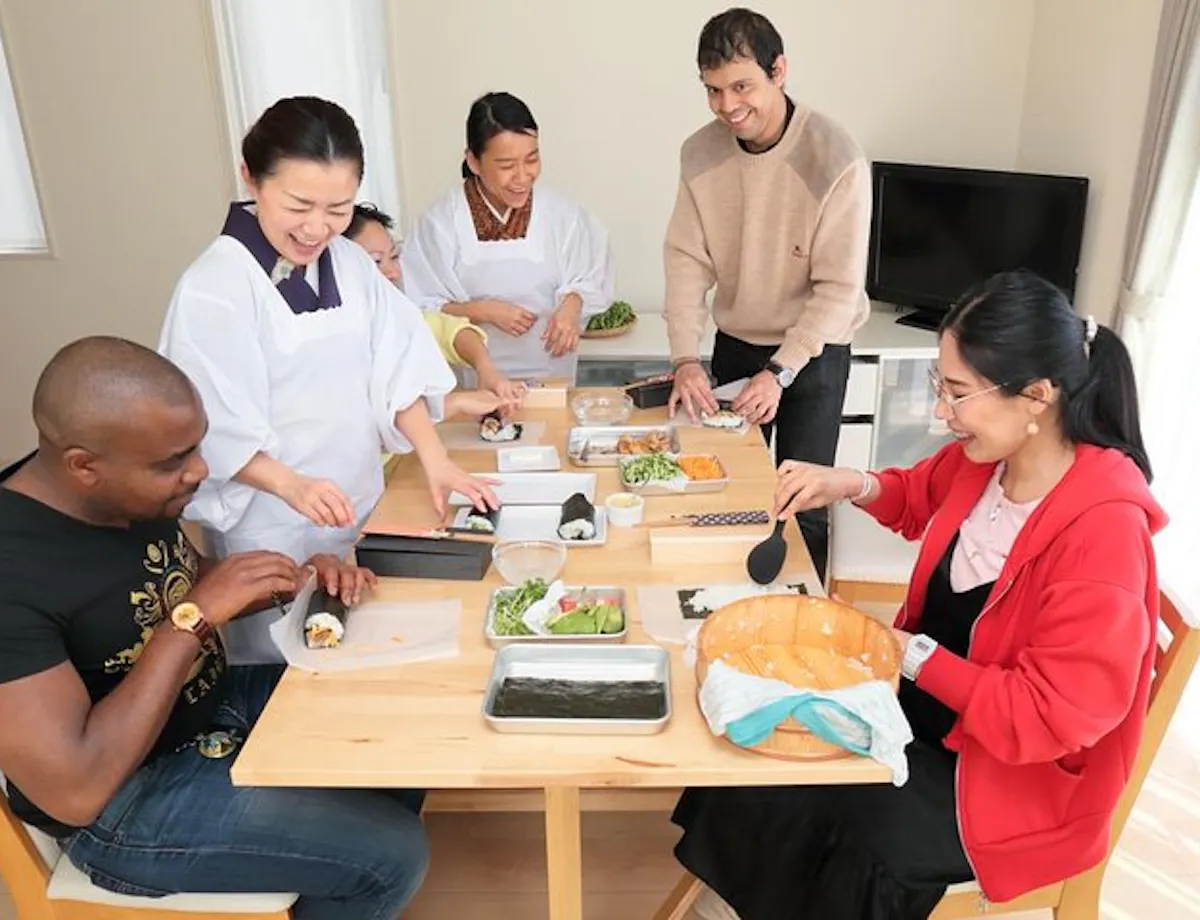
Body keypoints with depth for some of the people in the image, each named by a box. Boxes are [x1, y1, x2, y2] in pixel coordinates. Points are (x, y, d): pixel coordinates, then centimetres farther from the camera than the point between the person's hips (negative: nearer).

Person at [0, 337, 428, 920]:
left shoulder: (134, 491, -8)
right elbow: (75, 790, -31)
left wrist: (297, 579, -8)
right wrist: (193, 617, -30)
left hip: (216, 701, 8)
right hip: (126, 799, -8)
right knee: (392, 853, -14)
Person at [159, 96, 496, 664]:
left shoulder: (351, 264, 1)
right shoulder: (213, 291, -17)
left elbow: (397, 369, 1)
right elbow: (214, 431, -17)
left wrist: (436, 461, -9)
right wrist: (293, 486, -32)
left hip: (362, 510, 6)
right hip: (272, 534, -5)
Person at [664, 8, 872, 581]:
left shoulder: (836, 161, -20)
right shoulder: (699, 153, -7)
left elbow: (839, 288, -18)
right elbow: (686, 259, -7)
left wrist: (779, 373, -23)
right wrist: (685, 359, -17)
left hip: (813, 353, -4)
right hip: (734, 346, 4)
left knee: (802, 505, 2)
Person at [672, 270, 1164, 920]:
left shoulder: (1103, 528, -28)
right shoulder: (983, 457, -8)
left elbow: (1053, 716, -26)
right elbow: (922, 497, 17)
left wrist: (910, 654, -23)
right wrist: (852, 486, -3)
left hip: (1019, 773, -7)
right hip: (924, 694, 7)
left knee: (817, 814, -17)